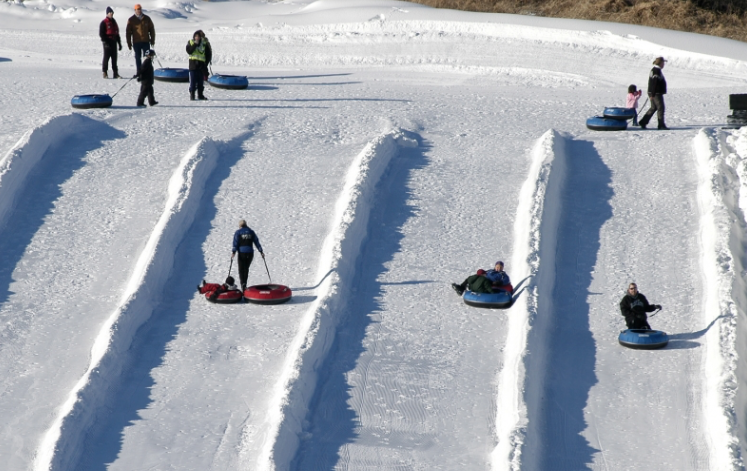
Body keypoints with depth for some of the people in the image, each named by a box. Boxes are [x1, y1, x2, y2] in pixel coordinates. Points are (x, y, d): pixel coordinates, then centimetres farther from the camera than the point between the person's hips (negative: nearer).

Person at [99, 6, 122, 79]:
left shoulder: (114, 22, 18)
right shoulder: (104, 23, -4)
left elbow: (117, 33, 23)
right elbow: (101, 34, -9)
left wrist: (119, 43, 19)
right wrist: (105, 42, -18)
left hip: (113, 42, 6)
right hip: (107, 43, -6)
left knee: (114, 58, 6)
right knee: (106, 57, -4)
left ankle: (116, 73, 8)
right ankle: (105, 73, 0)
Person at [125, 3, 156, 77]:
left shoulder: (147, 18, 5)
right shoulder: (131, 20, 0)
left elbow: (152, 30, 9)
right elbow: (128, 32, 2)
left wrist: (152, 40, 5)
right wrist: (129, 43, -2)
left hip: (146, 42, 0)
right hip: (136, 43, 0)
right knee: (137, 58, 6)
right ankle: (138, 72, 12)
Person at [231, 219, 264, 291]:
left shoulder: (238, 232, 2)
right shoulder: (251, 232, 12)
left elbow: (235, 243, -8)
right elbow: (256, 242, 9)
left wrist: (233, 252, -13)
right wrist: (261, 251, 11)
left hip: (242, 253, -3)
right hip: (250, 253, 3)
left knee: (241, 270, 1)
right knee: (246, 269, 19)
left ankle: (243, 284, -18)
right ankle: (244, 284, 23)